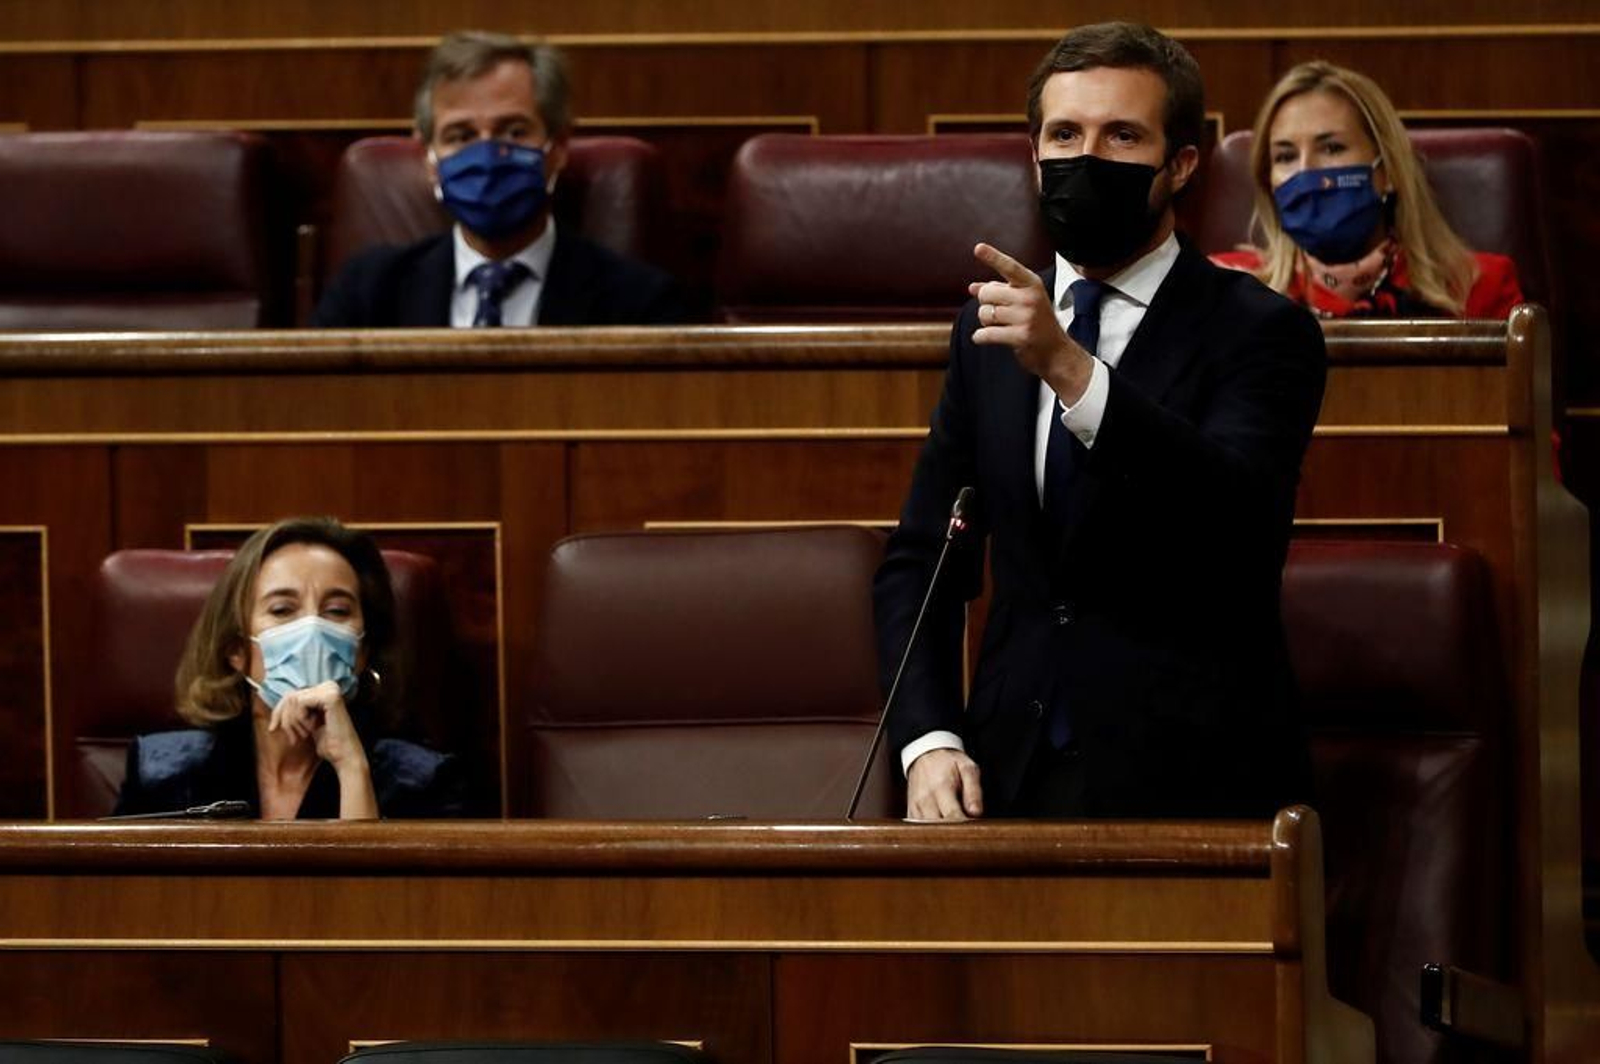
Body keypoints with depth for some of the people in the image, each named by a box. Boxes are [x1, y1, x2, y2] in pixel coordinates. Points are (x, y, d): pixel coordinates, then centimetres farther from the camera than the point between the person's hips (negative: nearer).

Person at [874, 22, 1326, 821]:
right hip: (1013, 778, 4)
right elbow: (918, 562, 16)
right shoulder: (988, 329, 15)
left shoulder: (1260, 332, -1)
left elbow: (1238, 509, -21)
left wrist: (1069, 367, -32)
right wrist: (929, 741, -1)